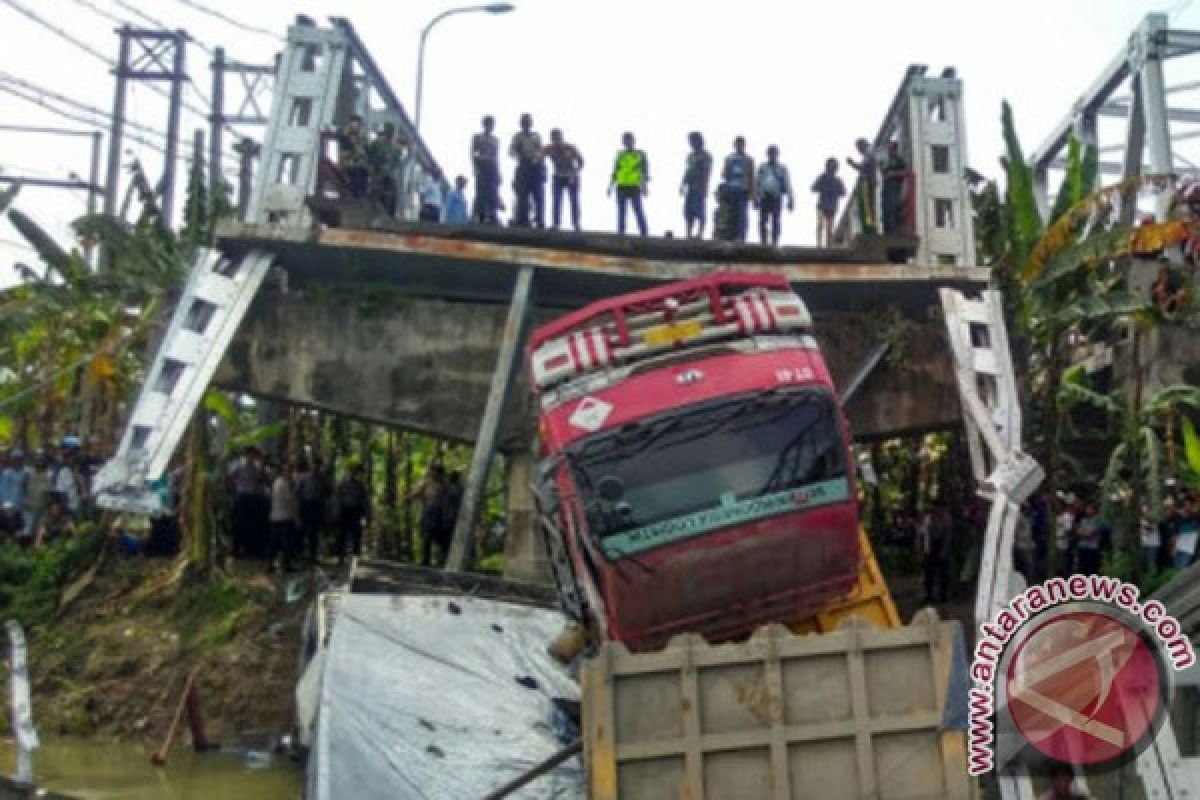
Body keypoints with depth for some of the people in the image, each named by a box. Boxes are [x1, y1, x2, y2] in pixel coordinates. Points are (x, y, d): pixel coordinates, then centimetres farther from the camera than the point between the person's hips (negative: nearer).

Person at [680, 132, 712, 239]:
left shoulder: (706, 156, -2)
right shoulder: (691, 156, 21)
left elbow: (707, 173, -10)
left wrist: (704, 186, -19)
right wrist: (683, 185, 13)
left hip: (700, 188, -7)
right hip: (690, 188, 7)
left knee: (699, 211, -10)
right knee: (688, 212, 3)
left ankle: (700, 234, -11)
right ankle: (689, 234, 3)